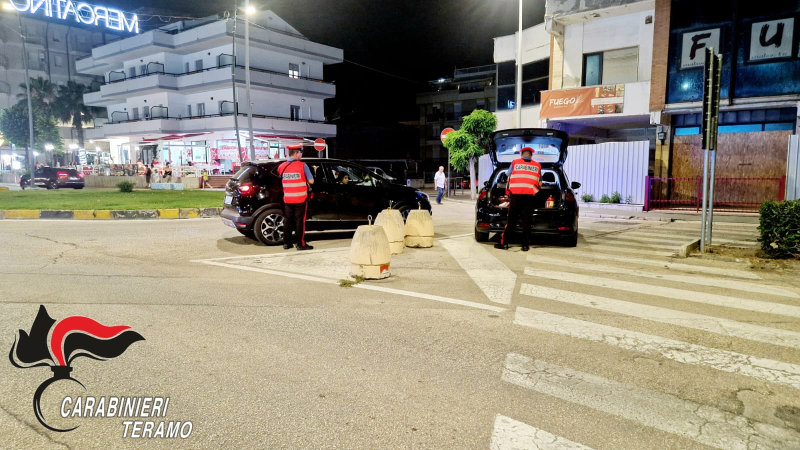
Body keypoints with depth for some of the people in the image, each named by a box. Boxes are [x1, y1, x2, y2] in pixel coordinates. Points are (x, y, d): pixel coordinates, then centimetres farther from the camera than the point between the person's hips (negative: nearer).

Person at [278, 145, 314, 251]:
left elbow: (281, 180, 13)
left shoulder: (282, 166, 4)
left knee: (287, 220, 11)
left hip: (287, 199, 5)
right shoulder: (302, 165, -10)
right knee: (300, 221, 0)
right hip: (301, 198, -4)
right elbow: (311, 181, -9)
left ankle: (286, 243, 15)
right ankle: (301, 244, 2)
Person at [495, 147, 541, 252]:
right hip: (529, 196, 1)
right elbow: (538, 183, 12)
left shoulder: (514, 163, 9)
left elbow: (508, 179, 13)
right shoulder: (537, 166, 13)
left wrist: (508, 193, 26)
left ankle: (504, 243, 5)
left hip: (515, 195, -1)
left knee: (511, 220, 4)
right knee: (526, 221, 5)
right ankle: (525, 245, 6)